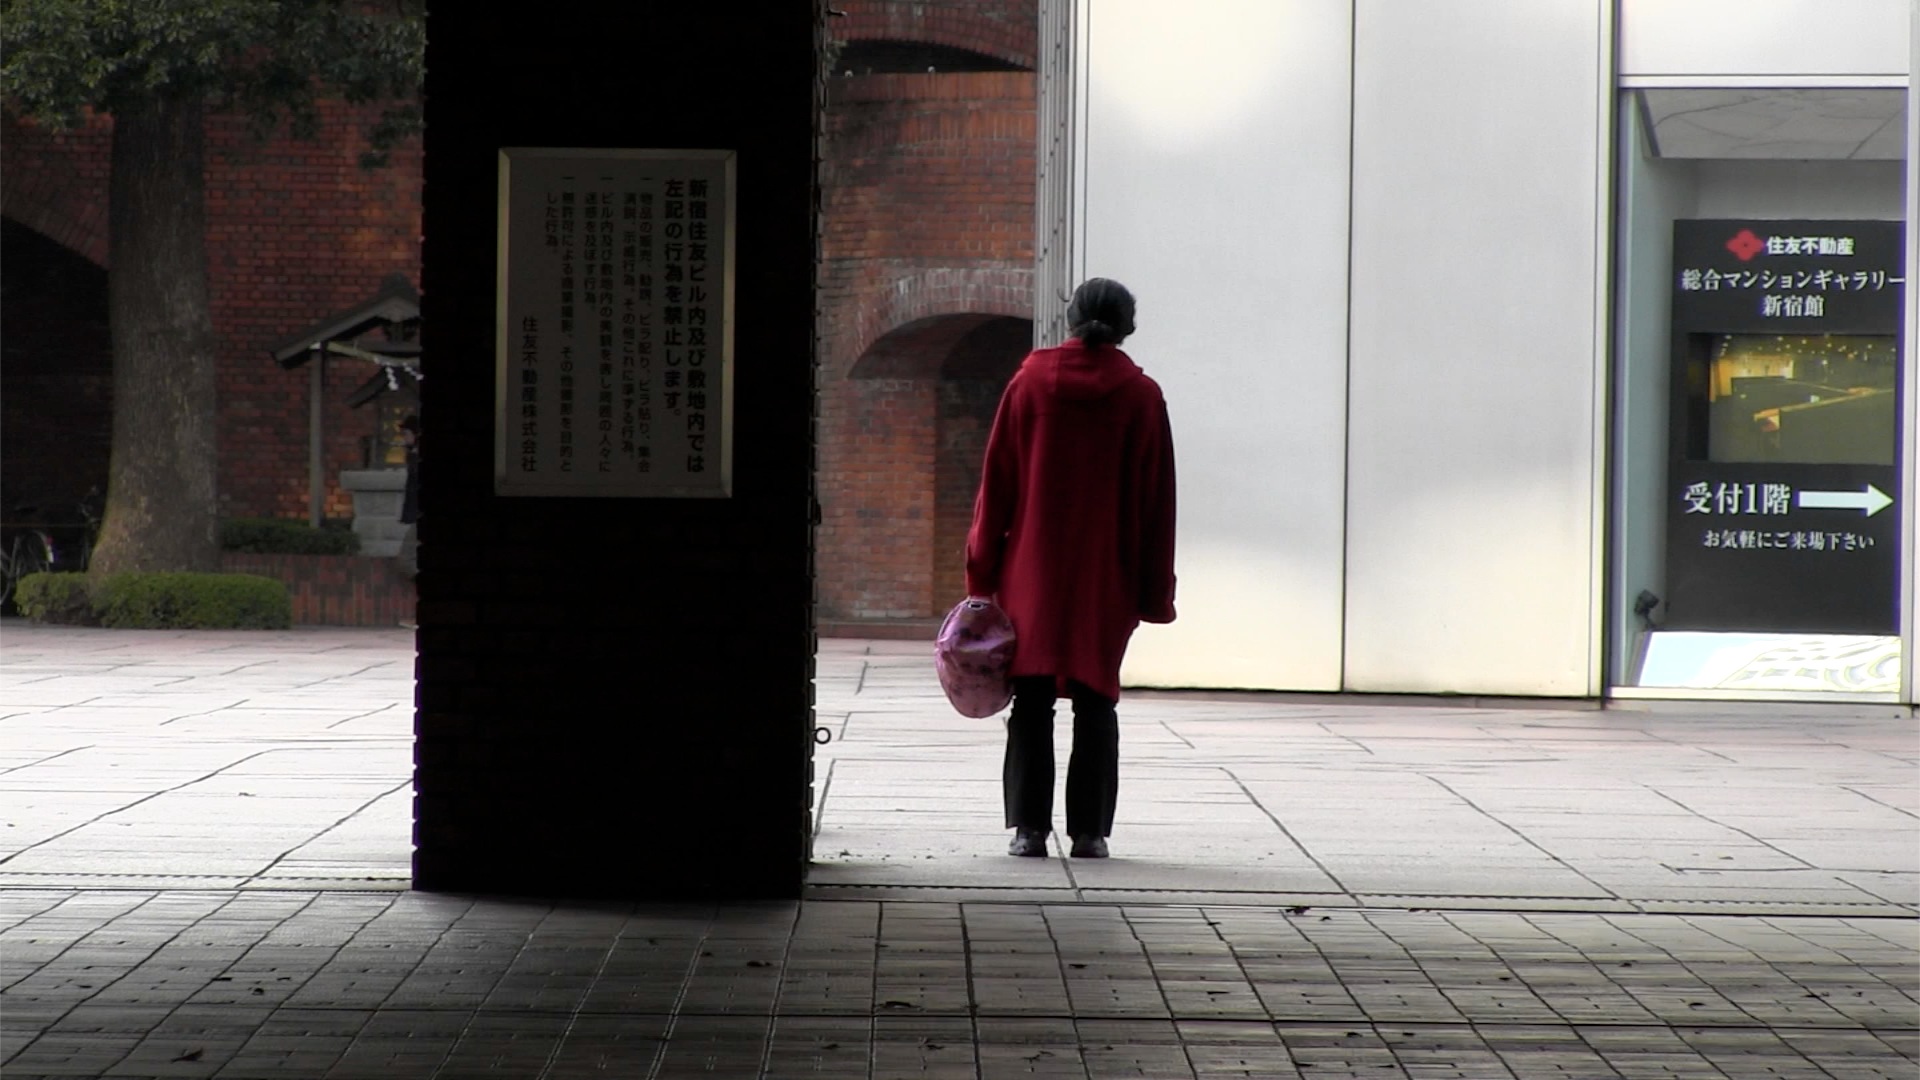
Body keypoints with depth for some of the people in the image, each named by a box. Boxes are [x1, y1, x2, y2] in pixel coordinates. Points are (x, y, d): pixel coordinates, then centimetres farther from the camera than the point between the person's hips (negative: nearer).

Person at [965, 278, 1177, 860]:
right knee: (1096, 702, 5)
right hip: (1108, 578, 0)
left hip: (1033, 571, 0)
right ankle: (1090, 830, 3)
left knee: (1032, 700, 5)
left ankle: (1029, 826, 1)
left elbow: (997, 481, 2)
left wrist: (983, 572, 7)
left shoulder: (1029, 383, 0)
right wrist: (1155, 591, 6)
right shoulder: (1142, 396, 0)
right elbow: (1156, 499, 1)